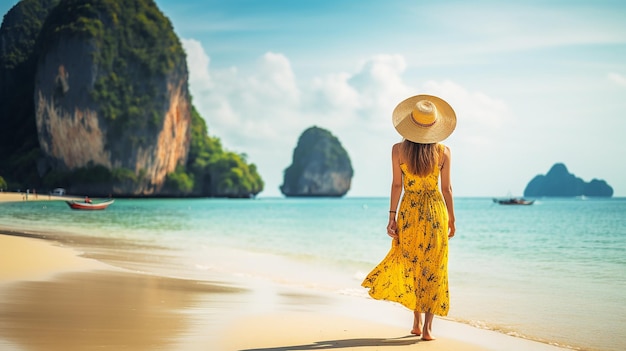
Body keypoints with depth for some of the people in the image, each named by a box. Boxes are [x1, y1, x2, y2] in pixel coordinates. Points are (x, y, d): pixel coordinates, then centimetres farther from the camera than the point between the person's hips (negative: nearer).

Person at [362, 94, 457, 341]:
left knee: (410, 266, 16)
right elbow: (446, 188, -1)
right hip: (435, 211, 0)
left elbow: (397, 185, -4)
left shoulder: (398, 150, -6)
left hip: (408, 212, 1)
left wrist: (392, 216, 3)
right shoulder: (443, 152, -5)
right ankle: (427, 326, 2)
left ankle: (417, 322, 20)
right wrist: (452, 219, 9)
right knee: (433, 268, 5)